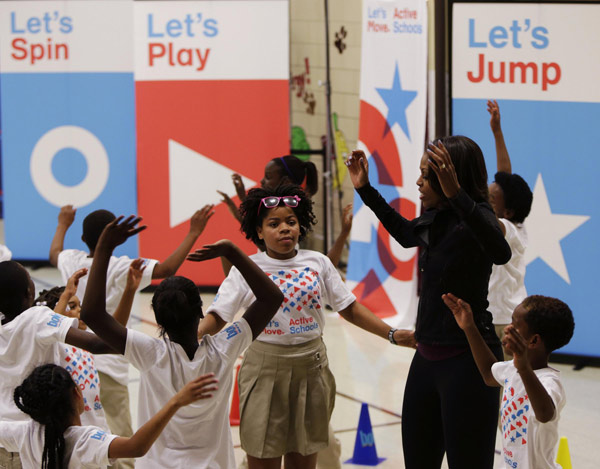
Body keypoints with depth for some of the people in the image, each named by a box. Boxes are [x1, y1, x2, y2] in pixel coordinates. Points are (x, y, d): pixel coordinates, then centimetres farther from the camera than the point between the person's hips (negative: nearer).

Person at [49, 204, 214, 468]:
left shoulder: (72, 262, 2)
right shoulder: (121, 268, -14)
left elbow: (54, 254, 26)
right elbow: (167, 269, -19)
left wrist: (62, 225, 44)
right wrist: (193, 233, -11)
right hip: (107, 366, -5)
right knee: (121, 443, -1)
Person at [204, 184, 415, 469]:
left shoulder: (318, 263, 4)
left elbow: (349, 308, 7)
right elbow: (217, 316, -8)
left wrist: (392, 334, -1)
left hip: (311, 368, 2)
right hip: (265, 368, -2)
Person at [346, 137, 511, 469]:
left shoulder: (475, 218, -16)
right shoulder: (435, 221, 8)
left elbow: (501, 253, -40)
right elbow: (404, 232, 33)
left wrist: (455, 194, -48)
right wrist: (365, 189, 30)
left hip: (467, 360, -9)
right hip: (427, 356, 9)